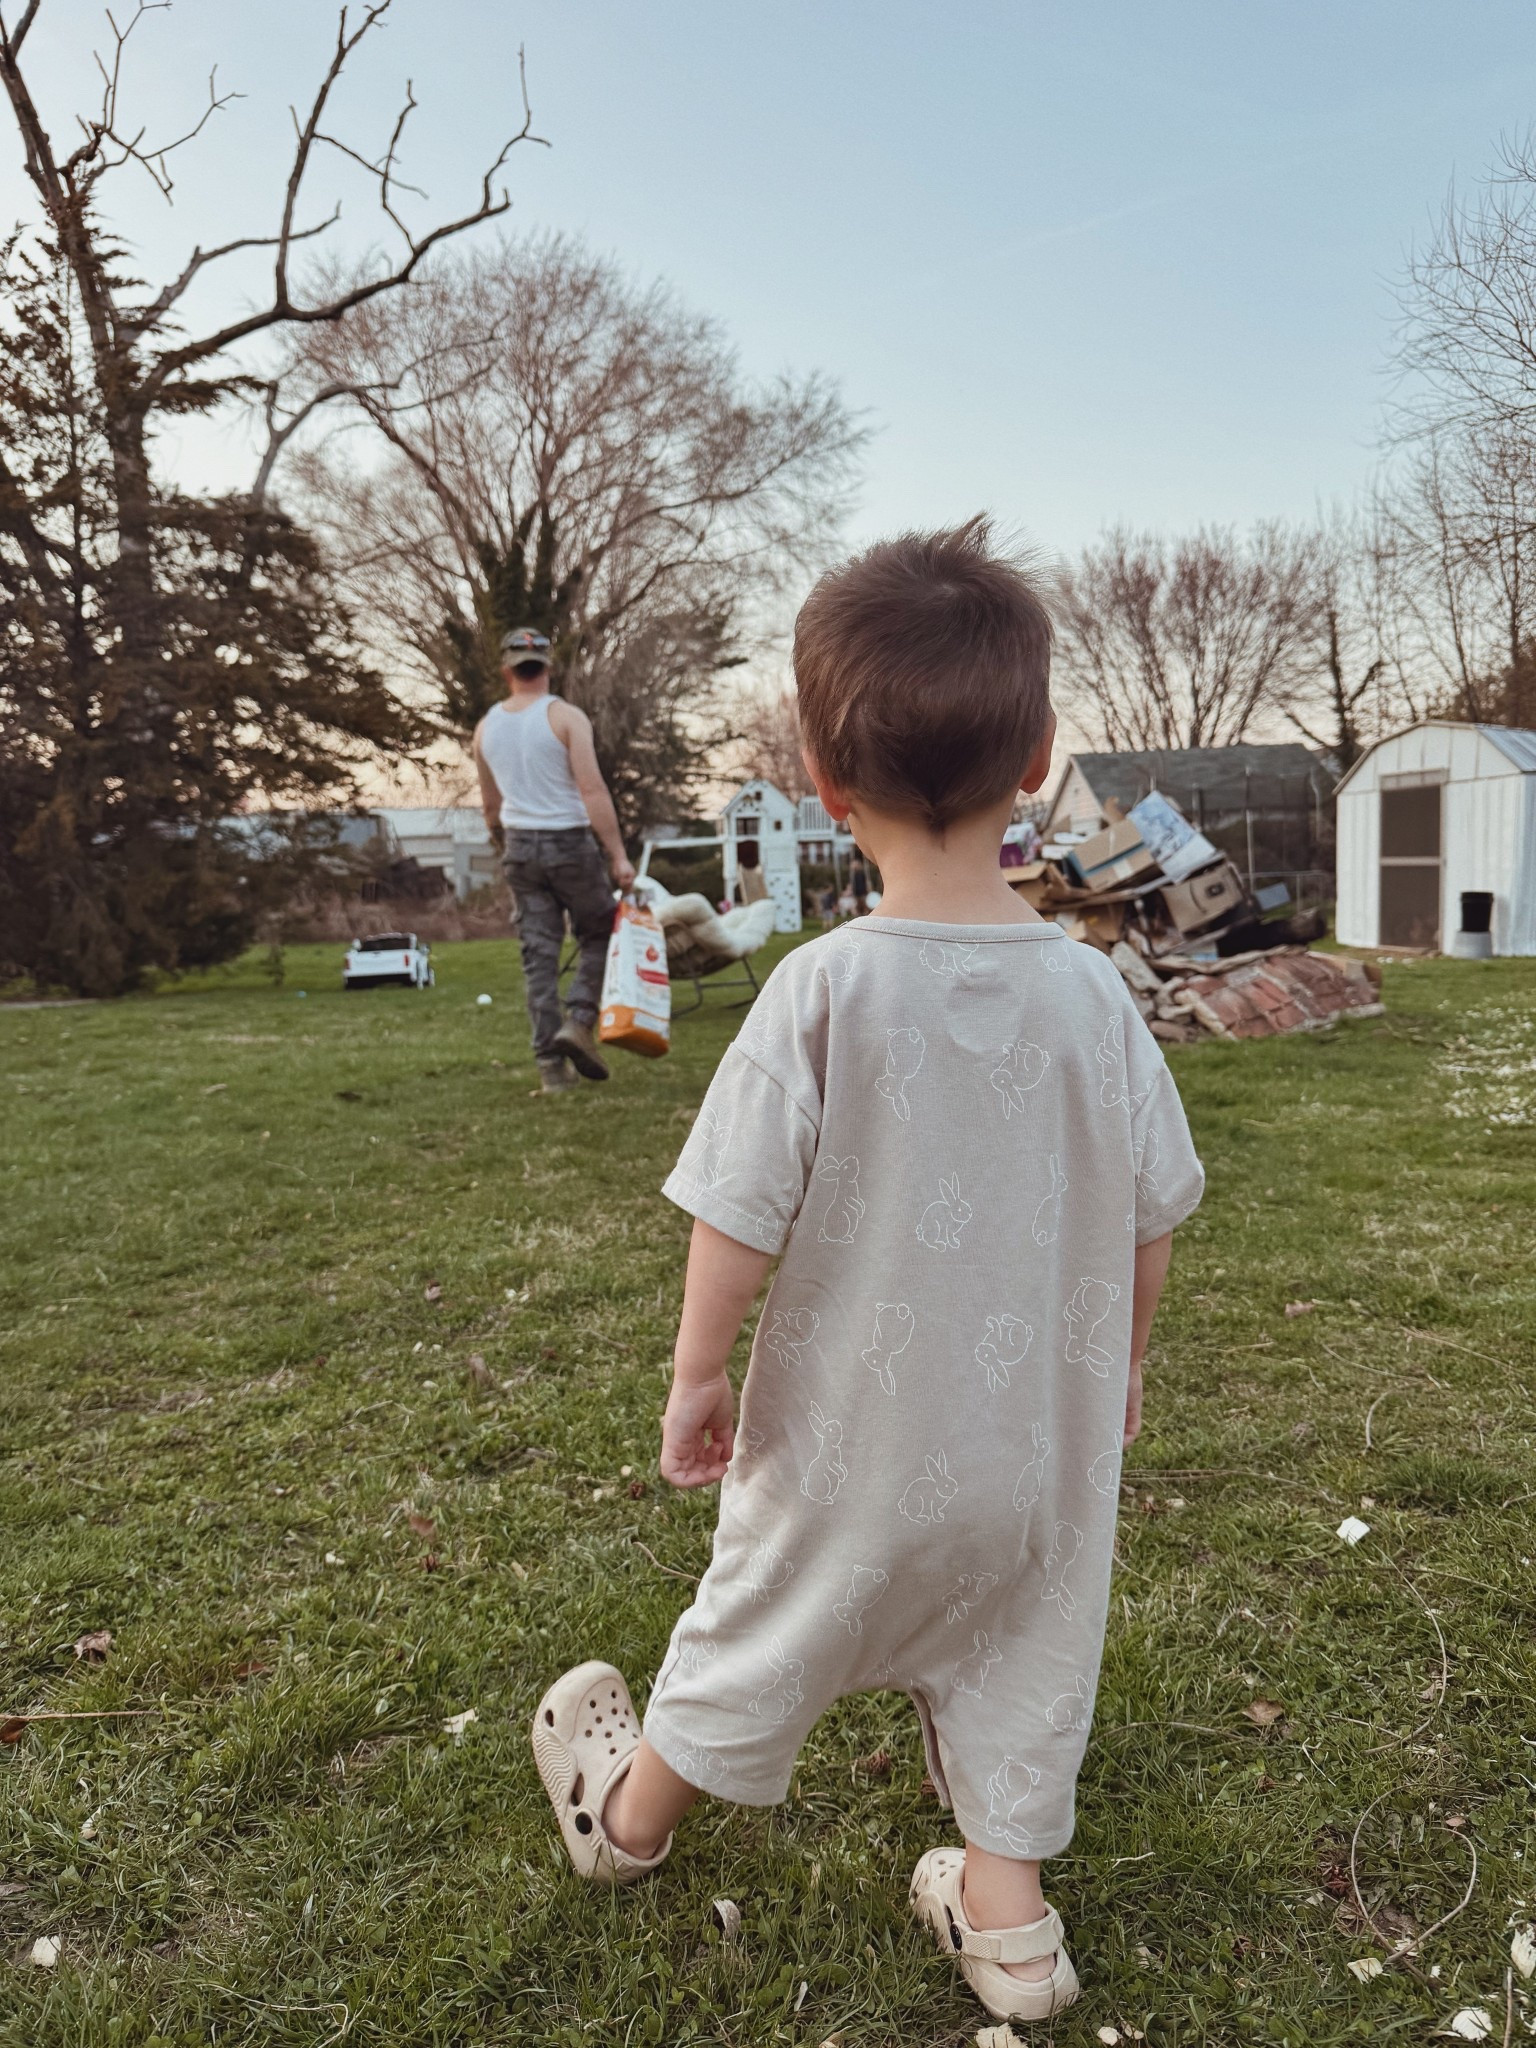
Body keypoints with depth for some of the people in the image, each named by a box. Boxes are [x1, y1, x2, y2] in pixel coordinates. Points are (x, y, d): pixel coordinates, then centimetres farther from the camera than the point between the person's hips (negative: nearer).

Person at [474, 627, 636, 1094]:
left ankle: (550, 1063, 5)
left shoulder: (486, 728, 8)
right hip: (571, 843, -4)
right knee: (599, 934, 13)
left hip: (519, 846, 4)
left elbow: (491, 806, 16)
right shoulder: (565, 717, -8)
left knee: (538, 954, 6)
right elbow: (592, 790, -16)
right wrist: (619, 855, -16)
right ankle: (579, 1021, -6)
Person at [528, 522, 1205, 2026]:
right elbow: (1152, 1213, 0)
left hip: (857, 1434, -1)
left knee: (769, 1619, 21)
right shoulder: (1093, 992, -11)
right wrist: (1120, 1361, 16)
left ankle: (630, 1812, 48)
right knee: (1016, 1641, 23)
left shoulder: (821, 989, -23)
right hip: (1045, 1434, 2)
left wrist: (697, 1372, -2)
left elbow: (737, 1214, -19)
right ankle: (1006, 1913, 39)